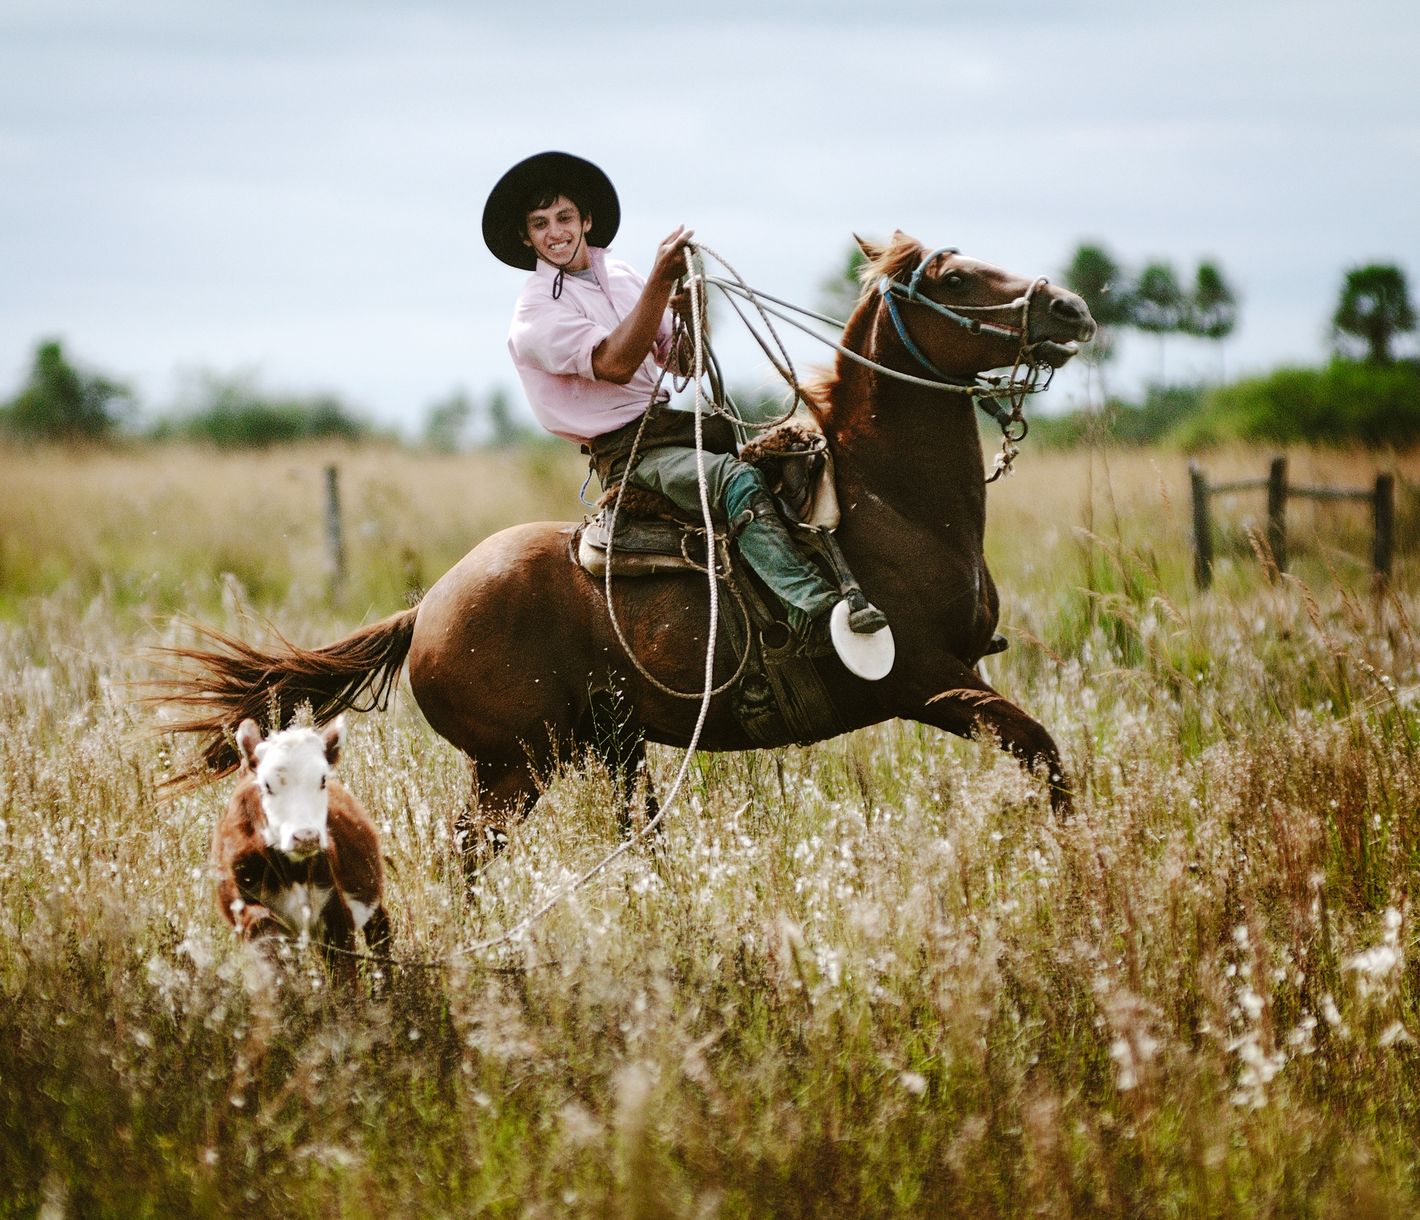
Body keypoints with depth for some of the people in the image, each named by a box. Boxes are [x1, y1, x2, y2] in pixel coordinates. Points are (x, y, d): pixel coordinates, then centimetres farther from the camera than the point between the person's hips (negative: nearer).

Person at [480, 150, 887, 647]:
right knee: (737, 480, -32)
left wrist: (690, 312, -6)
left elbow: (680, 361, 17)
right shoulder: (535, 312, -9)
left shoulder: (619, 275, 14)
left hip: (669, 420, 8)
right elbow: (614, 364, -23)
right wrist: (661, 280, -29)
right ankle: (812, 605, -47)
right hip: (626, 451, -8)